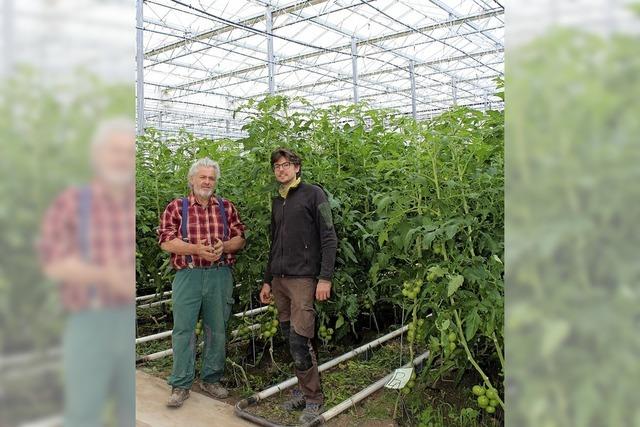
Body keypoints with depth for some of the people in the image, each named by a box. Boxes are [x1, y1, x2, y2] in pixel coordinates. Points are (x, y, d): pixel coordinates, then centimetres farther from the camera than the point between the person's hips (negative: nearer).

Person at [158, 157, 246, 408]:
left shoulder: (226, 207, 10)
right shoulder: (176, 207, 3)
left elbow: (240, 238, 8)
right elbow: (166, 241, -5)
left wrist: (224, 247, -13)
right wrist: (196, 249, -18)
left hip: (220, 275, 2)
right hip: (188, 275, -2)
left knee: (217, 330, 9)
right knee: (183, 329, 0)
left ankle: (211, 380, 25)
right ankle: (180, 385, 13)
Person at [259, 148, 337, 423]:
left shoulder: (313, 194, -2)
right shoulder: (277, 202, 17)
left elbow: (329, 239, -8)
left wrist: (325, 278, -15)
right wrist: (267, 281, 20)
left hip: (303, 279, -6)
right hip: (279, 279, 6)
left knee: (299, 342, -9)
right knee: (290, 341, 9)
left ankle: (313, 399, 6)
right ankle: (304, 389, 23)